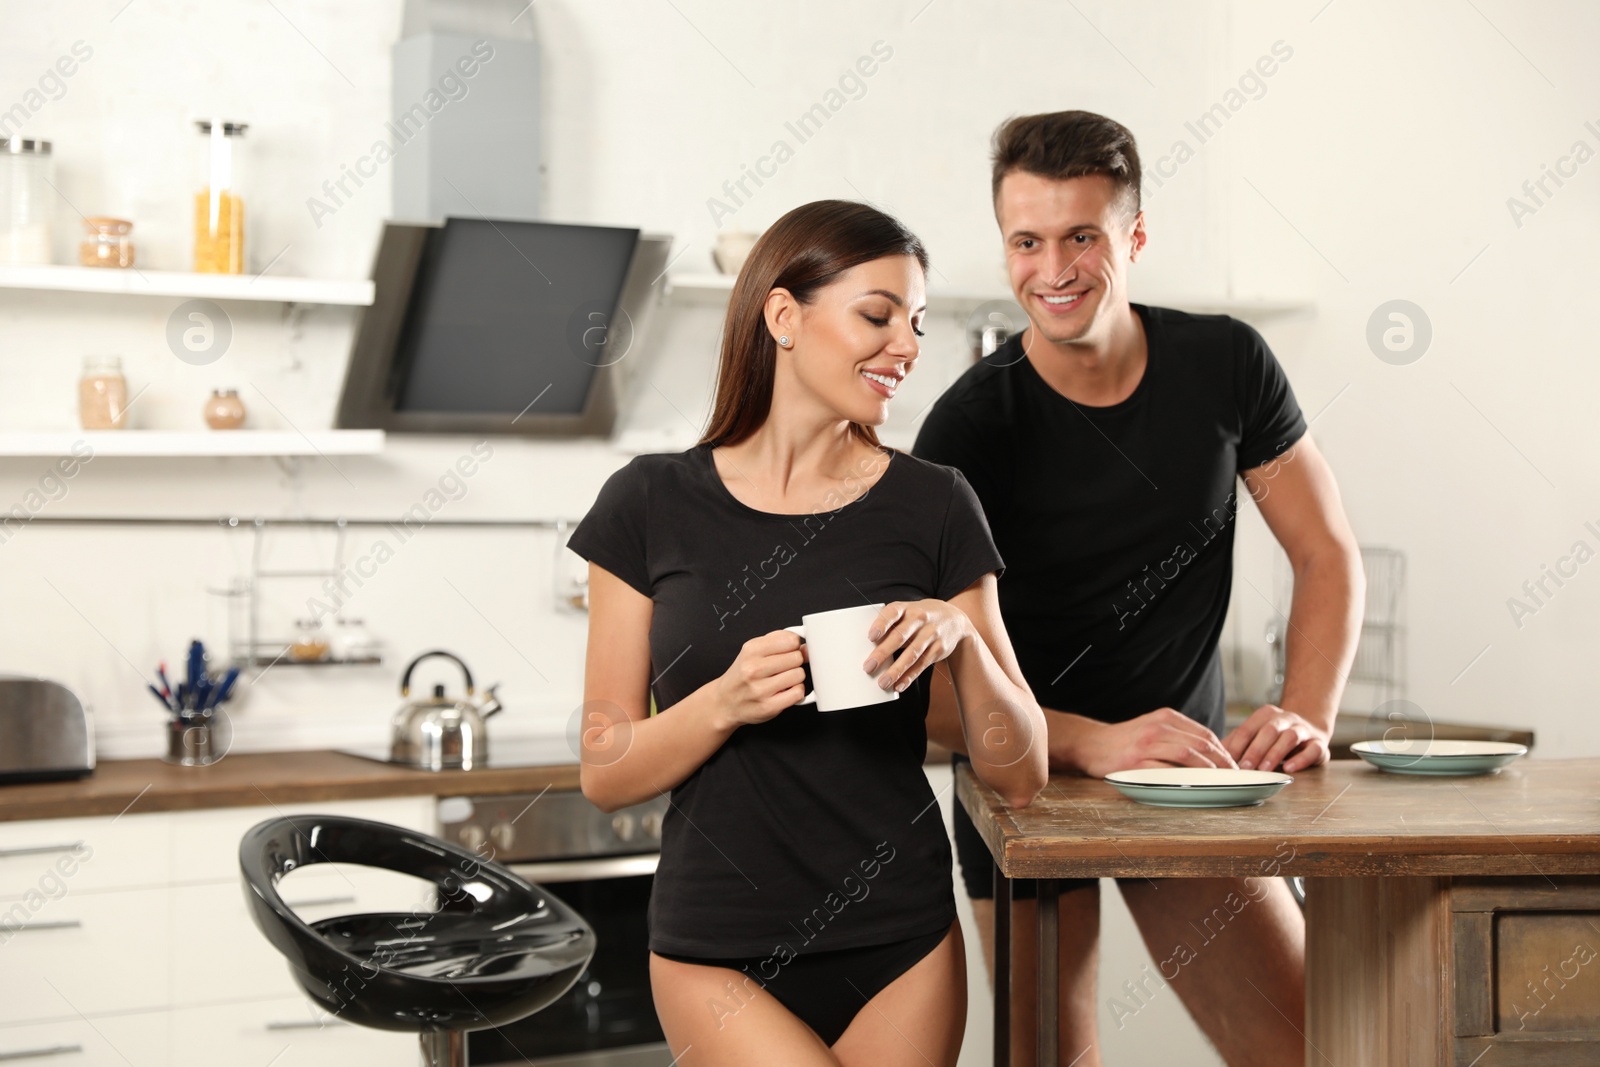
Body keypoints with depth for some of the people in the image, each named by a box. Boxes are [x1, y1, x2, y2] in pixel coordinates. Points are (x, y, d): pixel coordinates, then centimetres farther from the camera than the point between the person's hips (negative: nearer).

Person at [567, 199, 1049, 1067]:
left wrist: (961, 635, -16)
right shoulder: (651, 505, -2)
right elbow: (605, 773, -2)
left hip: (901, 946, 2)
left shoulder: (934, 507, 0)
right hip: (717, 952, -2)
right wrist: (726, 701, -19)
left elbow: (1021, 774, 1)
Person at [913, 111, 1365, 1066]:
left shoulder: (1225, 365, -6)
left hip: (1193, 771, 3)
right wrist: (1092, 742, -35)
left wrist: (1306, 715, -17)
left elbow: (1329, 555, 0)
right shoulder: (970, 426, -16)